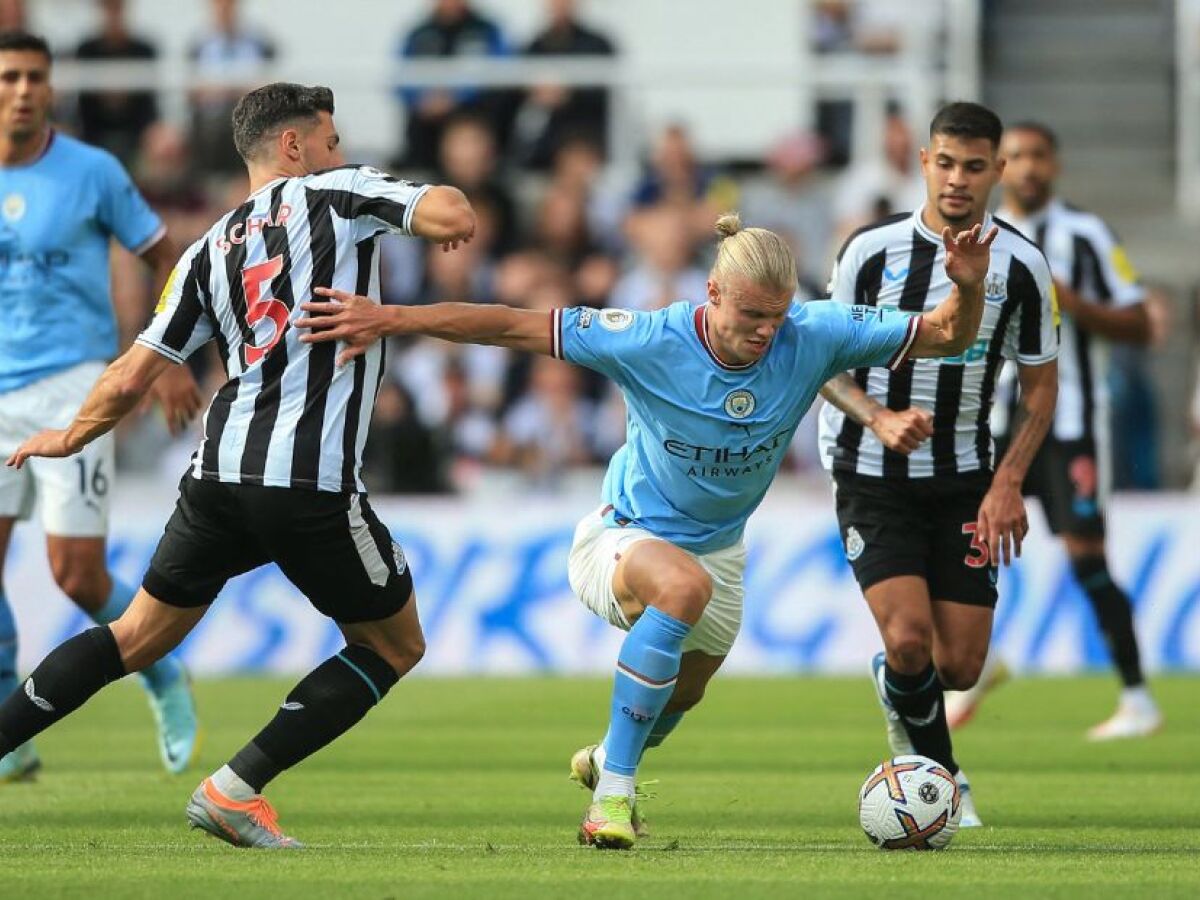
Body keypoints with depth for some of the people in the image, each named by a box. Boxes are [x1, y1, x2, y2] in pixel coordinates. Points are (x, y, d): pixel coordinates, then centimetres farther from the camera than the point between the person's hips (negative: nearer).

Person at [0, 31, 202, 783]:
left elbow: (163, 255, 5)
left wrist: (172, 362, -2)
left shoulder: (92, 172, -5)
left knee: (77, 576, -8)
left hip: (71, 388, -3)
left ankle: (163, 678, 21)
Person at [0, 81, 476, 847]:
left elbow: (130, 379, 16)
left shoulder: (208, 250, 16)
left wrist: (74, 435, 34)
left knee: (136, 638, 20)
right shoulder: (336, 194, 4)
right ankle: (237, 789, 3)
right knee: (395, 645, 12)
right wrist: (443, 210, 16)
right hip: (312, 485, -5)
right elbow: (455, 218, -9)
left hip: (220, 472, 5)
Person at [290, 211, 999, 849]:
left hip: (720, 549, 5)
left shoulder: (813, 338, -21)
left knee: (682, 694, 26)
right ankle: (613, 795, -31)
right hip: (623, 538, -5)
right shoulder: (652, 343, -28)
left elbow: (946, 336, -15)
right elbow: (512, 325, -25)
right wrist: (389, 319, -29)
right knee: (686, 585, -39)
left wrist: (969, 288, -37)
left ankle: (607, 762, 64)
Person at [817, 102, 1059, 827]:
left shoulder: (1021, 265, -3)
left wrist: (1009, 484, -6)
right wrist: (879, 418, -17)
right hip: (873, 478, -2)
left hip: (965, 484, 2)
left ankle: (894, 685, 36)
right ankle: (941, 774, 10)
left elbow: (1040, 385, 6)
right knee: (909, 642, -19)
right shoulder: (871, 250, -6)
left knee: (959, 666, -1)